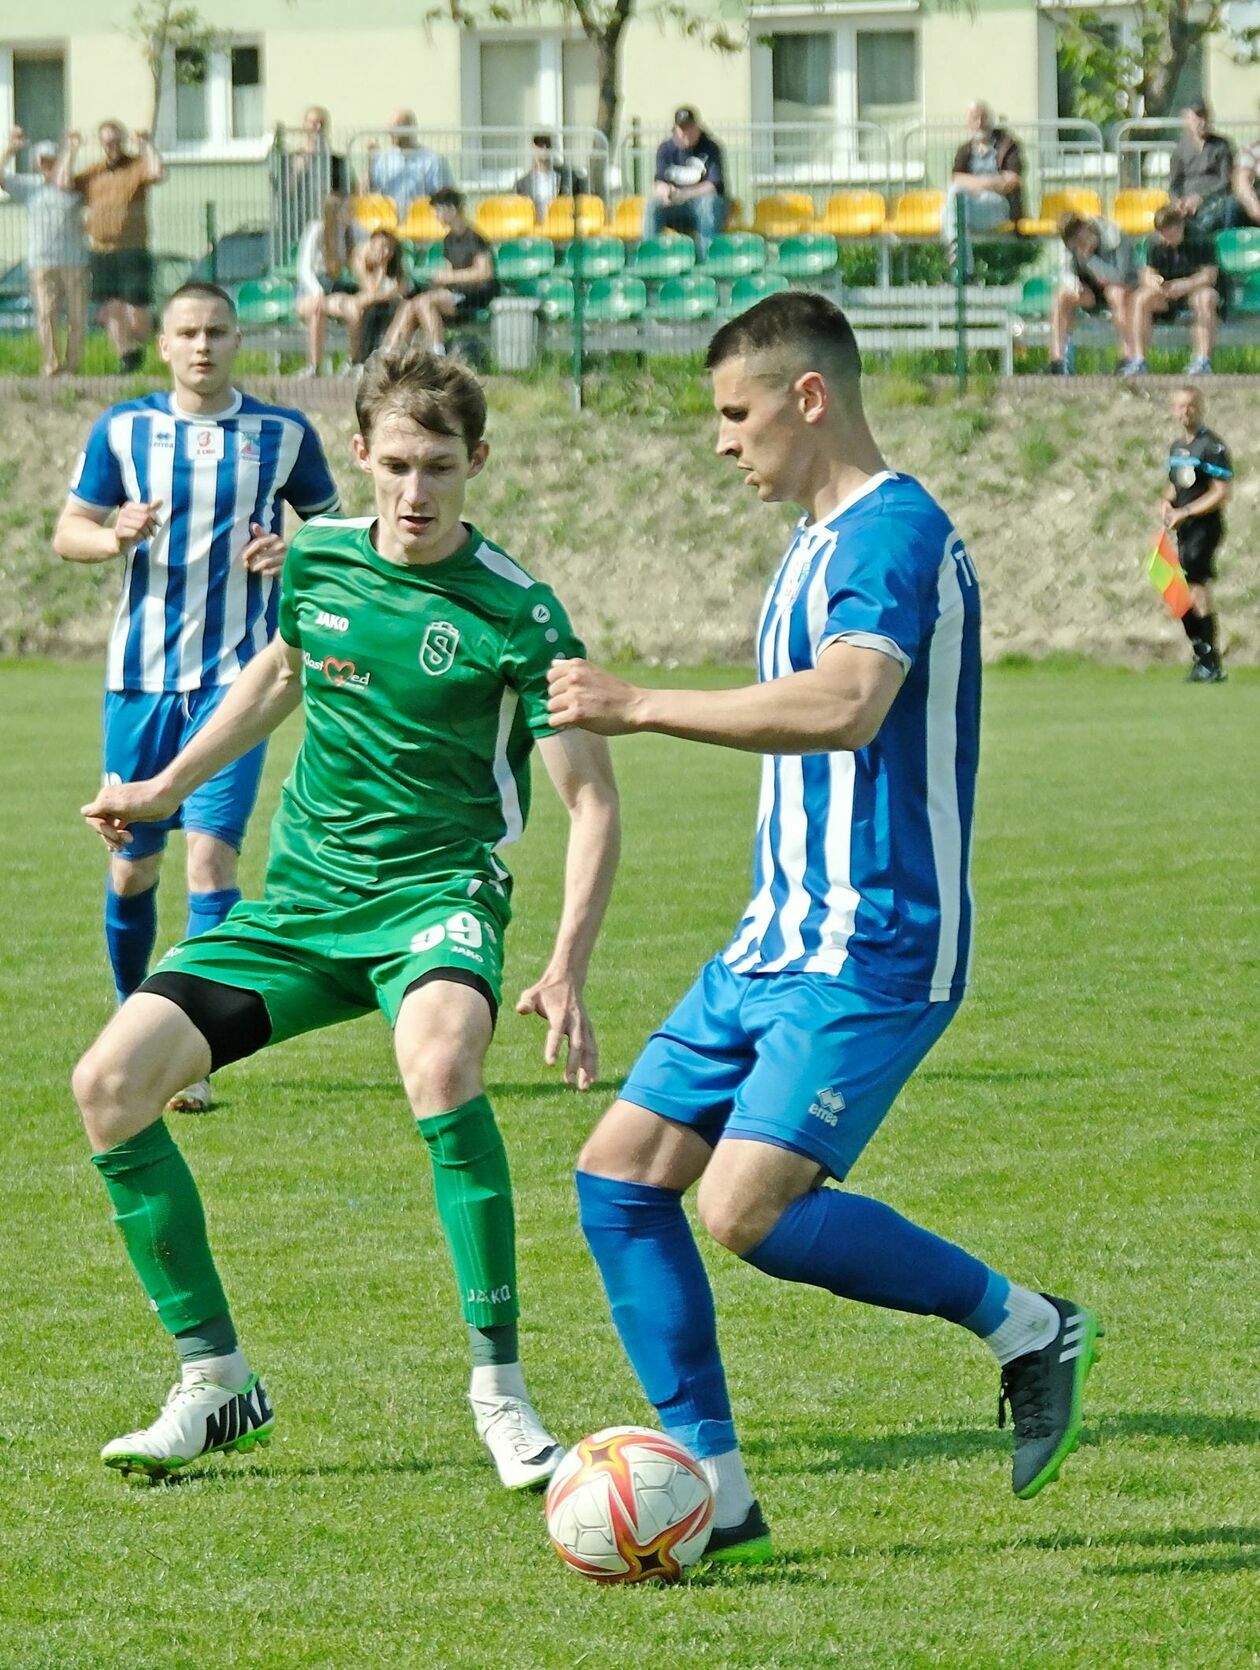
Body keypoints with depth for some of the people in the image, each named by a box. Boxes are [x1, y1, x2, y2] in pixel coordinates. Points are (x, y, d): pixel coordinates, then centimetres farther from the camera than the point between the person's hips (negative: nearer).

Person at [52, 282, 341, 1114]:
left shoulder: (285, 434, 2)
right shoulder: (122, 430, 5)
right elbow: (67, 531, 10)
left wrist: (294, 554, -8)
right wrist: (116, 537, -12)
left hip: (234, 677, -2)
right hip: (140, 675, 2)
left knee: (211, 853, -15)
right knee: (132, 865, 9)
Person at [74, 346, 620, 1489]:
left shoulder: (516, 615, -14)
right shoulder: (319, 557, 2)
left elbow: (592, 803, -13)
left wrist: (566, 974, -24)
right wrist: (168, 787, 32)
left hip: (437, 891, -6)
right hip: (300, 898, 6)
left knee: (440, 1059, -39)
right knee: (111, 1081, -9)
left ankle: (501, 1391, -29)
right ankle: (216, 1382, 5)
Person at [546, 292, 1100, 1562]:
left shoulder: (894, 532, -15)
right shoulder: (819, 542, 17)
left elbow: (846, 704, -33)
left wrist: (638, 707, -28)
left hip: (867, 956, -10)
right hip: (778, 940, 10)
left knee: (749, 1205, -20)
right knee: (621, 1172, 3)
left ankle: (1024, 1326, -3)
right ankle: (714, 1485, 7)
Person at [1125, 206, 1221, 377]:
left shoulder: (1200, 241, -14)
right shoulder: (1156, 244, -2)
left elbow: (1210, 275, -18)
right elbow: (1147, 273, -4)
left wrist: (1186, 285, -33)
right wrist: (1150, 280, -30)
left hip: (1196, 288, -3)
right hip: (1166, 294, 3)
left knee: (1205, 298, -38)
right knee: (1141, 299, -25)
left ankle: (1203, 359, -41)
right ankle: (1138, 360, -26)